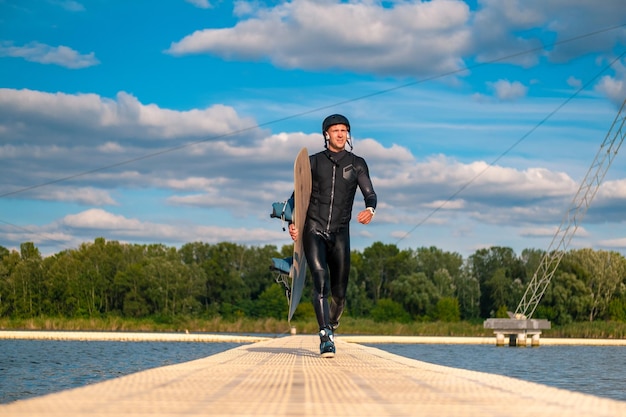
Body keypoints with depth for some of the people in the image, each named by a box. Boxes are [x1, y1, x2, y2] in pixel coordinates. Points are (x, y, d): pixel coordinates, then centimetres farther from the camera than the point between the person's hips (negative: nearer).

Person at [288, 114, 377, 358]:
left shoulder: (357, 164, 8)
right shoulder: (313, 162, 8)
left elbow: (370, 194, -1)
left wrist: (370, 210, -25)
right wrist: (293, 223, -7)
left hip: (340, 233, 1)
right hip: (314, 230, -1)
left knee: (339, 292, 6)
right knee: (321, 283, -19)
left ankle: (332, 326, 36)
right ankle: (326, 339, -22)